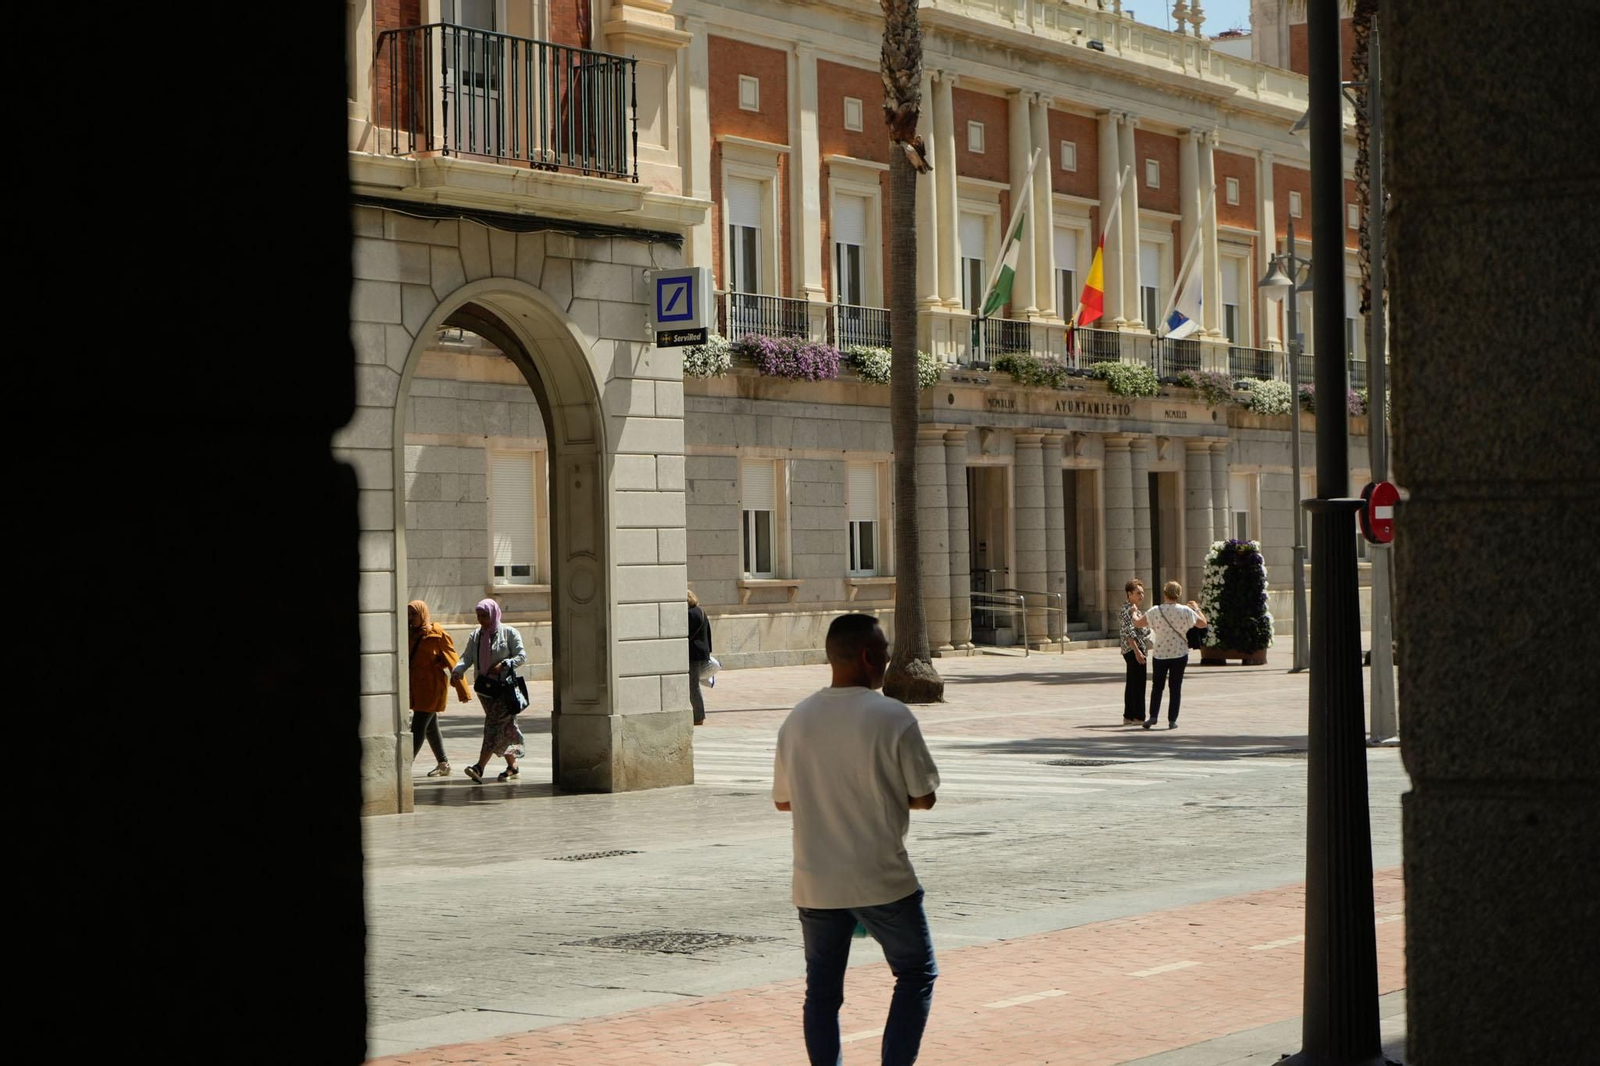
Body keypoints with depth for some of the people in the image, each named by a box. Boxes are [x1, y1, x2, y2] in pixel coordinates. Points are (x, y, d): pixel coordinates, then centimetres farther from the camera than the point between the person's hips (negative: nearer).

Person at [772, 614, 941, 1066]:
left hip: (815, 884, 4)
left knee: (822, 990, 12)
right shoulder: (892, 718, -12)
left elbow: (783, 799, 11)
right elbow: (923, 797, -6)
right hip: (881, 879, -4)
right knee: (916, 974, 13)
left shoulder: (797, 719, 3)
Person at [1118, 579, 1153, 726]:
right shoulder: (1129, 609, -14)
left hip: (1134, 651, 11)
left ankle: (1128, 716, 15)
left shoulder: (1133, 609, 18)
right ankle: (1138, 717, -7)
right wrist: (1137, 651, -24)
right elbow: (1129, 632, -21)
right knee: (1138, 684, -8)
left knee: (1132, 684, 12)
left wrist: (1142, 650, 24)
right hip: (1133, 650, -11)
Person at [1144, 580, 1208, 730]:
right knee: (1176, 687, 6)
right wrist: (1196, 608, 20)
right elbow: (1203, 623, 3)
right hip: (1179, 654, 0)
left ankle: (1153, 716, 3)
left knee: (1157, 686, 13)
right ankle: (1172, 720, 4)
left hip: (1160, 653, 0)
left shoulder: (1155, 612, -9)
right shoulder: (1185, 611, -9)